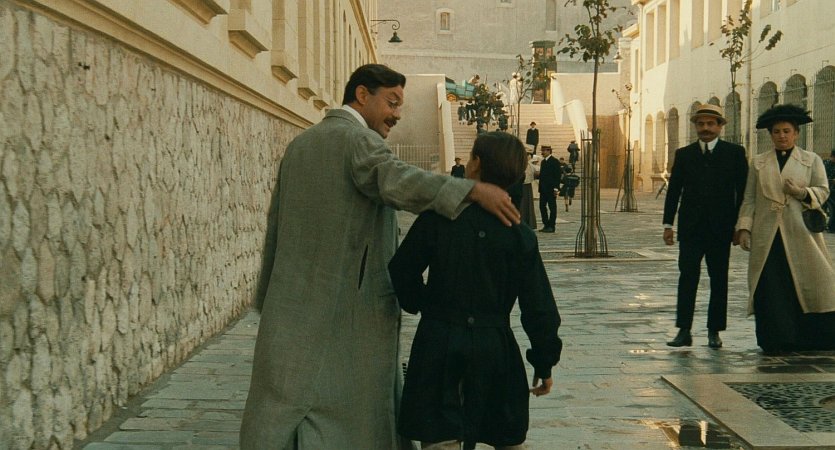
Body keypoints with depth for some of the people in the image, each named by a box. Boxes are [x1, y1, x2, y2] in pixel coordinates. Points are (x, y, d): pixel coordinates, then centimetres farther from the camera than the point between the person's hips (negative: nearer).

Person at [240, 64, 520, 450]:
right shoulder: (360, 140, -10)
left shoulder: (298, 145, 15)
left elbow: (276, 226, 18)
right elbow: (396, 180, -32)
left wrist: (268, 298, 23)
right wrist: (472, 190, -42)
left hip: (293, 306, 7)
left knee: (284, 411, 8)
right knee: (362, 418, 4)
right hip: (351, 307, -7)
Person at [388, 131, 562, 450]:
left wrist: (419, 303, 19)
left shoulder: (437, 217, -8)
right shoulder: (520, 235, -5)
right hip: (494, 348, 1)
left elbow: (402, 272, -2)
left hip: (439, 343, -1)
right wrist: (544, 364, 7)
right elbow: (539, 307, -4)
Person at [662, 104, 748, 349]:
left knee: (719, 280, 5)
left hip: (720, 228, -1)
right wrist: (668, 224, 4)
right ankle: (684, 331, -2)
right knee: (687, 278, -4)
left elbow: (743, 190, 1)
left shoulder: (735, 153, 4)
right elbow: (674, 190, 9)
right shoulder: (683, 154, 9)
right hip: (690, 227, 1)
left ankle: (714, 331, 13)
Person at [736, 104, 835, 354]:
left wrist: (802, 193, -13)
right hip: (766, 237, 1)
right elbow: (749, 199, 11)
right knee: (770, 289, -3)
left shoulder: (812, 160, 11)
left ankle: (809, 340, 12)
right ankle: (774, 341, 2)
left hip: (800, 234, -1)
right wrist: (744, 227, 1)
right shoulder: (758, 163, 14)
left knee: (807, 285, 1)